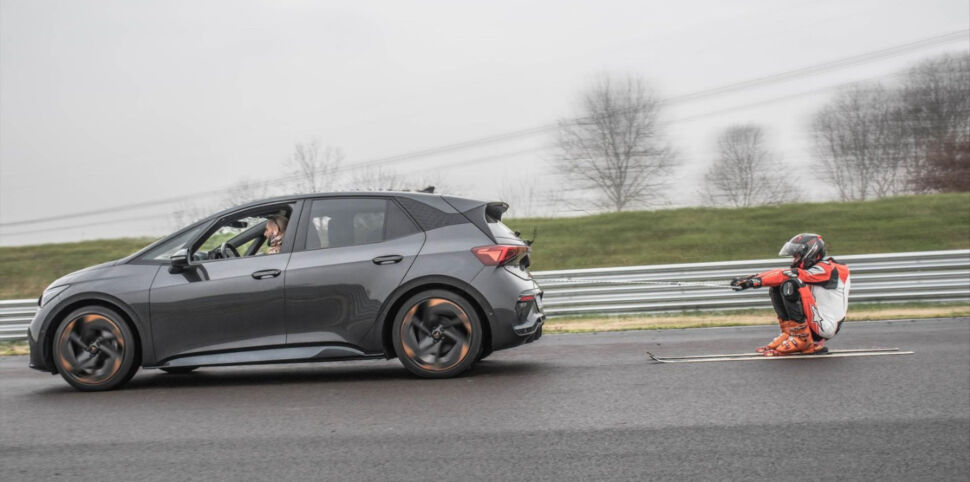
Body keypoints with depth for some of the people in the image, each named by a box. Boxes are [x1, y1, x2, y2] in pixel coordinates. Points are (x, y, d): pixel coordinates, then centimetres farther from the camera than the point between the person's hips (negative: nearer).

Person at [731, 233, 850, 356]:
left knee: (791, 284, -24)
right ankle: (789, 333, -2)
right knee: (776, 288, 5)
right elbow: (781, 273, 5)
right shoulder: (812, 270, 16)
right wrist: (754, 277, -9)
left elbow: (787, 275, -21)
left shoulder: (826, 269, -11)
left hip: (826, 327, -9)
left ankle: (802, 339, -22)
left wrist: (757, 281, -26)